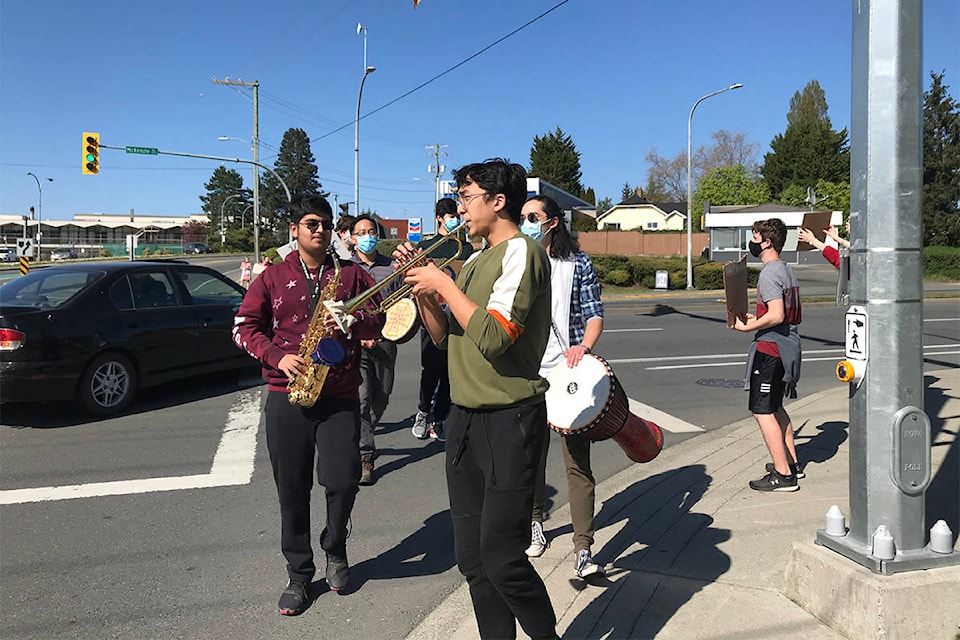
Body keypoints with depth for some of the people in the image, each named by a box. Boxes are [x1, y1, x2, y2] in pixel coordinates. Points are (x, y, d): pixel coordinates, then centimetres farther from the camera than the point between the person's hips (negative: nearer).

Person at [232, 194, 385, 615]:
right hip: (286, 396, 1)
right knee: (292, 489, 5)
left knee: (343, 480, -10)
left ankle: (334, 548, 22)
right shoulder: (272, 278, 9)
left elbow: (379, 322, 9)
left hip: (340, 397, 0)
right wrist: (276, 356, -8)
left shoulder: (353, 275, 9)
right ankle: (299, 574, 22)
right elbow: (244, 326, 8)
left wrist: (351, 321, -12)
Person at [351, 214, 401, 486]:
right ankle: (365, 455, -7)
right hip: (355, 343, -3)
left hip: (385, 342, 3)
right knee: (360, 398, -12)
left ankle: (360, 438, 36)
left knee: (381, 397, 12)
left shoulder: (392, 267, 10)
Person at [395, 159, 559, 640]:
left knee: (501, 561, -7)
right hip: (464, 419, 9)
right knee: (472, 559, 12)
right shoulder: (474, 262, 16)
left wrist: (443, 284, -13)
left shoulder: (521, 252, -11)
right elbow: (444, 337, 19)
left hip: (508, 420, -8)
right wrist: (420, 285, 5)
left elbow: (493, 337, -23)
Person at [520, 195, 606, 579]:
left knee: (577, 461, -5)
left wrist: (583, 346, -20)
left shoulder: (577, 263, 3)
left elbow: (594, 316, 0)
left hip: (568, 373, -3)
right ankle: (536, 522, 35)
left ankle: (583, 549, -1)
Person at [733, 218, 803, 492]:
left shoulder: (769, 273, -16)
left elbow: (776, 316, -25)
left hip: (770, 348, -10)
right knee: (775, 407, 22)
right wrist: (757, 318, 17)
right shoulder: (787, 271, 15)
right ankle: (791, 463, 30)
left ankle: (783, 475, -3)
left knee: (762, 411, -5)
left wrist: (747, 327, -14)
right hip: (788, 346, 10)